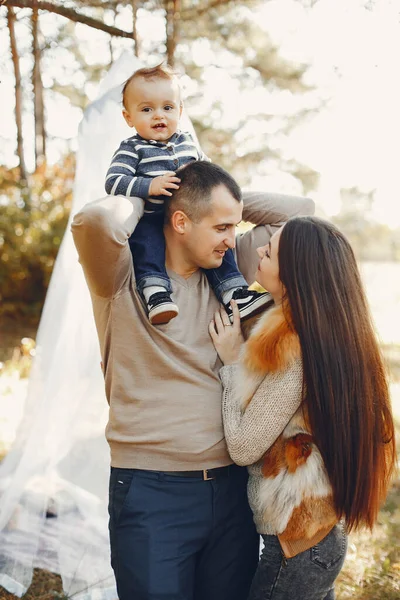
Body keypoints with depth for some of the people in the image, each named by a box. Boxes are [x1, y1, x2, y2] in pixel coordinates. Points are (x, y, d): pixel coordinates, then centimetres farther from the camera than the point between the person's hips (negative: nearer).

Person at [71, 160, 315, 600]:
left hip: (231, 485, 5)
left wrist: (224, 199, 5)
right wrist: (140, 197, -8)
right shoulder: (124, 276, -7)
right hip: (151, 492, -5)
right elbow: (95, 221, -29)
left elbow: (300, 211, 12)